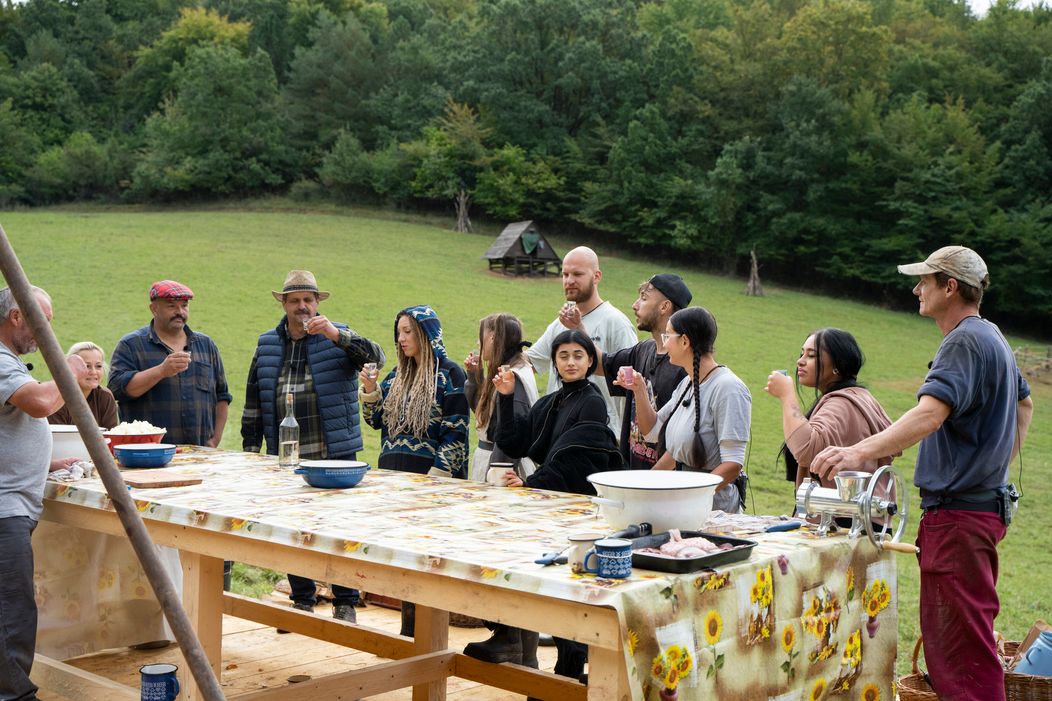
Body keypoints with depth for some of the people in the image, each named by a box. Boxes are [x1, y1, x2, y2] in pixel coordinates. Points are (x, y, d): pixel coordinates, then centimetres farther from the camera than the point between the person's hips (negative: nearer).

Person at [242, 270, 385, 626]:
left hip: (336, 453, -3)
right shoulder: (267, 345, 11)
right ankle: (302, 601, 21)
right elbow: (253, 402, 14)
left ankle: (345, 603, 11)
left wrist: (336, 335, -26)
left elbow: (376, 356, -14)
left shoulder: (338, 337, 2)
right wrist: (251, 448, 9)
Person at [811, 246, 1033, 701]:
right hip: (985, 503, 11)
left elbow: (930, 414, -32)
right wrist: (999, 464, 27)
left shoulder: (965, 342, -16)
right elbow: (1024, 404, 32)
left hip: (958, 513, -11)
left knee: (960, 639, -8)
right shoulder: (992, 338, 17)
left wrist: (860, 452, -43)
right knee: (965, 634, 18)